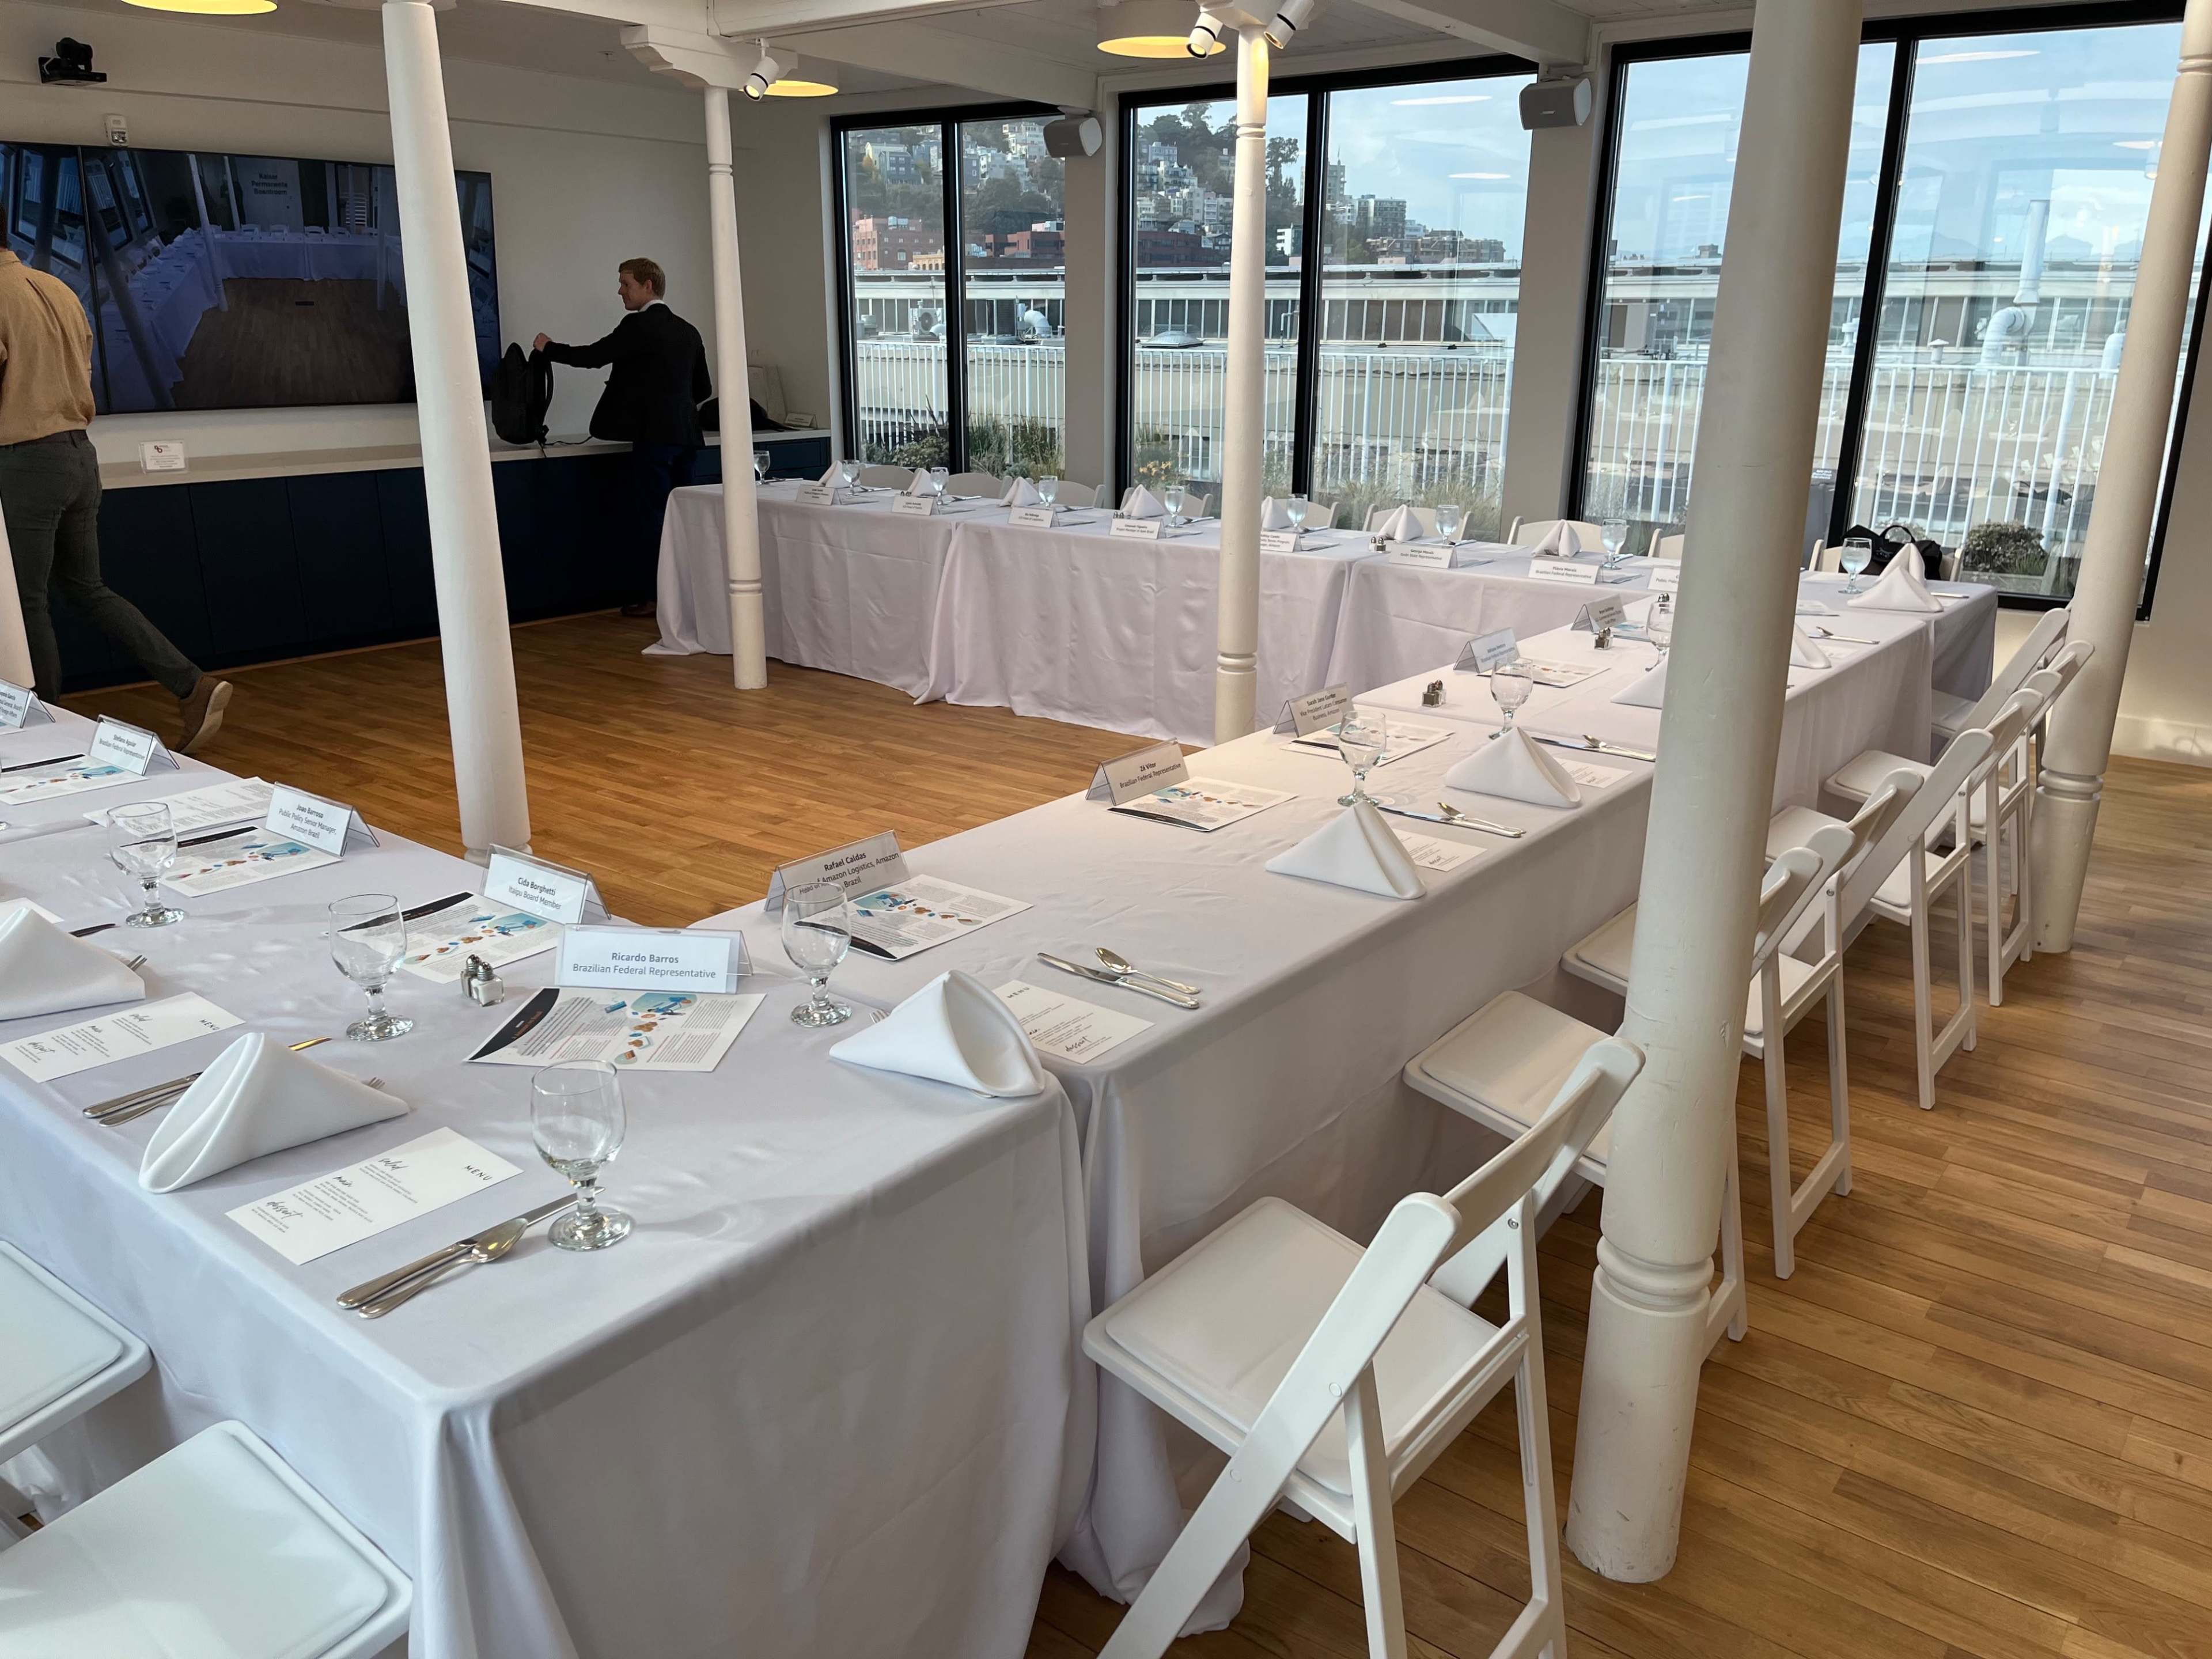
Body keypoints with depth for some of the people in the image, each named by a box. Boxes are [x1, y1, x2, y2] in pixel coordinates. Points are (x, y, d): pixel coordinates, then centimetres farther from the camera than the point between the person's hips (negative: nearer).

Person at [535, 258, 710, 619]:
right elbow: (704, 389, 19)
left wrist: (548, 347, 7)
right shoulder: (688, 331, 14)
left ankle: (645, 597, -2)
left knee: (651, 517, -4)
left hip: (654, 435, -7)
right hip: (685, 434, 7)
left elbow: (592, 356, -8)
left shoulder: (638, 326, -8)